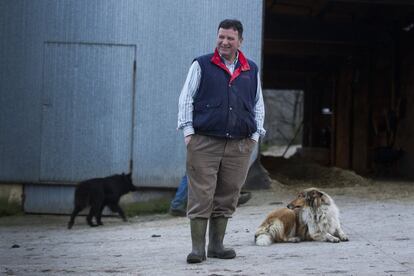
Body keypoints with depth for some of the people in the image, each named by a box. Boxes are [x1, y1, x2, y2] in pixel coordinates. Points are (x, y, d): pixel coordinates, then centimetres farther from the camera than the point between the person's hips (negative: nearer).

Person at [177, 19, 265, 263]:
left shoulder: (252, 70, 14)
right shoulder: (202, 65, 5)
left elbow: (258, 105, 19)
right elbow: (186, 99, 3)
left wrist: (255, 134, 10)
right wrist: (189, 131, -4)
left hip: (239, 145, 3)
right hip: (204, 142, -3)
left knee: (227, 197, 6)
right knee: (201, 195, -6)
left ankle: (216, 245, 16)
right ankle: (198, 247, -1)